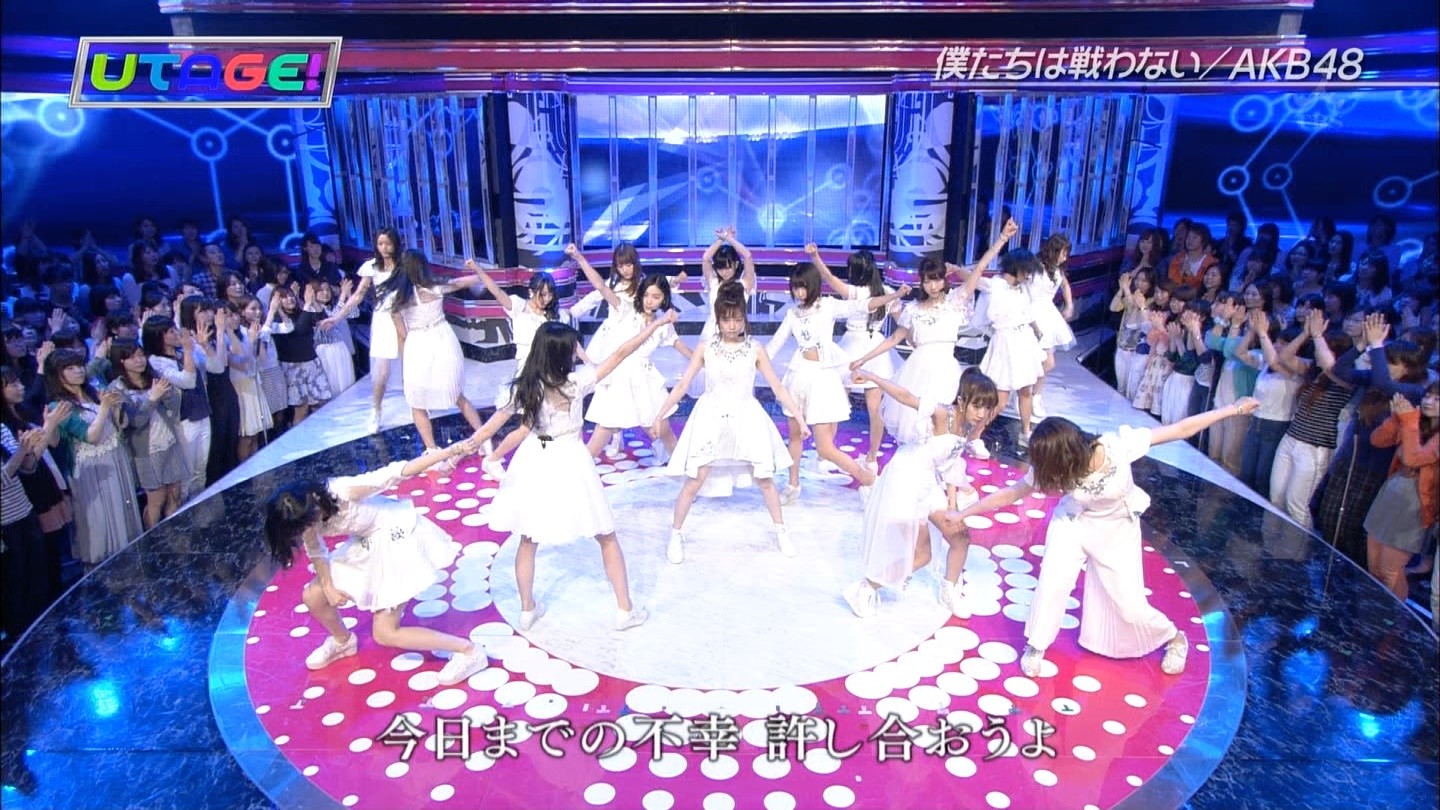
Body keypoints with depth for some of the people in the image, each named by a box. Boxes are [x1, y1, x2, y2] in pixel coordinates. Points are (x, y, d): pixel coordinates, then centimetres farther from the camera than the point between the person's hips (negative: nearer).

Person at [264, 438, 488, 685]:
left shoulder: (346, 491, -33)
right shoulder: (304, 514, -12)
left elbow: (396, 472, -34)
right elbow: (316, 552, 6)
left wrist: (452, 451, -38)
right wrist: (328, 587, -3)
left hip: (398, 538, -7)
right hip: (367, 543, 7)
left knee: (385, 633, -8)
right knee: (313, 597, 9)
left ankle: (469, 651, -3)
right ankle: (343, 641, 41)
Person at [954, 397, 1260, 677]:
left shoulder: (1118, 445, -36)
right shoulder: (1051, 467, -28)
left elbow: (1181, 429, -26)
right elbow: (1010, 494, -17)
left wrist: (1233, 410, -22)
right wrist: (963, 514, -16)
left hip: (1118, 529, -1)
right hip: (1074, 522, 1)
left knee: (1130, 606, 2)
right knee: (1052, 586, -13)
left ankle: (1173, 638, 35)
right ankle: (1035, 647, 13)